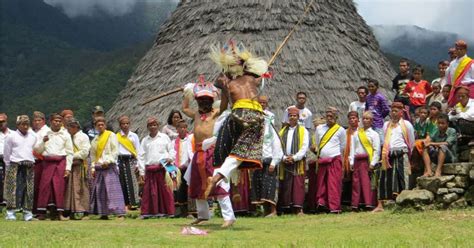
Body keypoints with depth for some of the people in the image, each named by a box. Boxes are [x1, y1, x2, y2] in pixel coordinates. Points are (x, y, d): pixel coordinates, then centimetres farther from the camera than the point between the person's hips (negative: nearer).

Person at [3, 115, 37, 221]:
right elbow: (6, 153, 6)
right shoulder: (11, 136, 2)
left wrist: (31, 162, 12)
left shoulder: (33, 136, 13)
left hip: (29, 167, 4)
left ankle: (27, 213, 4)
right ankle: (10, 213, -5)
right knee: (14, 189, -8)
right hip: (15, 166, -3)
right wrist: (9, 166, 6)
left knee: (29, 190, 0)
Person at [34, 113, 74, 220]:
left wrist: (68, 168, -1)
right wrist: (43, 142, -8)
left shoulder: (65, 135, 8)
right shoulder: (45, 134, 13)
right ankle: (42, 212, -4)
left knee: (59, 187, -6)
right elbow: (37, 150, 10)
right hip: (47, 162, 1)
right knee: (45, 186, -6)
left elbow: (70, 152, 6)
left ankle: (60, 212, -4)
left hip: (61, 162, -1)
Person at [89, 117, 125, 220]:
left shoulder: (111, 135, 2)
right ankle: (104, 213, 10)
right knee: (99, 190, 3)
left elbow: (115, 151, -4)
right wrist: (93, 167, 11)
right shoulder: (95, 140, 18)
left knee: (113, 189, -13)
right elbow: (93, 155, 21)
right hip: (98, 168, 6)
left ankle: (119, 213, -16)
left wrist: (108, 161, -13)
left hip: (110, 166, -6)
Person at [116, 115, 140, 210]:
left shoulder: (134, 136, 8)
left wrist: (137, 164, 1)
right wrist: (116, 164, -2)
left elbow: (138, 150, 7)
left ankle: (133, 202, -5)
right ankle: (125, 203, 5)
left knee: (132, 181, -7)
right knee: (123, 182, -1)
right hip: (121, 160, 0)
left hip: (131, 160, 0)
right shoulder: (117, 137, 6)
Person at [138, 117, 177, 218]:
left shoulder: (164, 137, 10)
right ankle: (147, 212, 5)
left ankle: (167, 211, 3)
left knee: (165, 190, -2)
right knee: (149, 191, 0)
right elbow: (141, 156, 11)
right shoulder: (145, 140, 14)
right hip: (150, 169, 2)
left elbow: (172, 150, 11)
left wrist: (170, 158, -10)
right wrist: (142, 172, 5)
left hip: (163, 167, -2)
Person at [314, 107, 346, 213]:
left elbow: (343, 146, 9)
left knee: (334, 184, -8)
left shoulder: (340, 130, 1)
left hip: (335, 160, -4)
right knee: (321, 183, 1)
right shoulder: (319, 128, 11)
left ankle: (334, 207, -9)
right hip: (322, 160, 4)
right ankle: (322, 203, 3)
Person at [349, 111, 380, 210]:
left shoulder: (374, 134, 5)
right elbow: (352, 148, 15)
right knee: (356, 181, 1)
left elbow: (377, 150, 0)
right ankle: (355, 203, 4)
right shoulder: (356, 133, 15)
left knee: (366, 181, -10)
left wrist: (373, 163, -8)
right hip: (357, 159, 4)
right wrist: (351, 161, 7)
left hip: (367, 160, -4)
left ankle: (368, 203, -9)